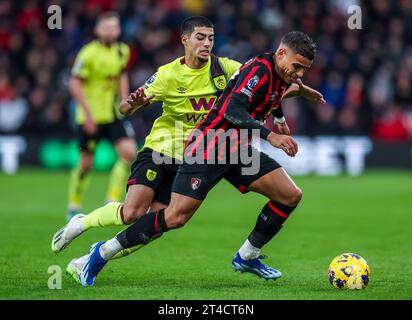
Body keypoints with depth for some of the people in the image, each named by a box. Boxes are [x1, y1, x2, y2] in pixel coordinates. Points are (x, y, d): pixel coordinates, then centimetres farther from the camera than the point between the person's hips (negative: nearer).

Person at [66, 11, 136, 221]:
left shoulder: (122, 51, 4)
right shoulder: (89, 53, -14)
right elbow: (75, 84, -14)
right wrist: (88, 113, -18)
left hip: (114, 114, 5)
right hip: (91, 115, -5)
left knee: (128, 152, -12)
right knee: (86, 162, 2)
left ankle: (112, 202, -1)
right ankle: (74, 208, 22)